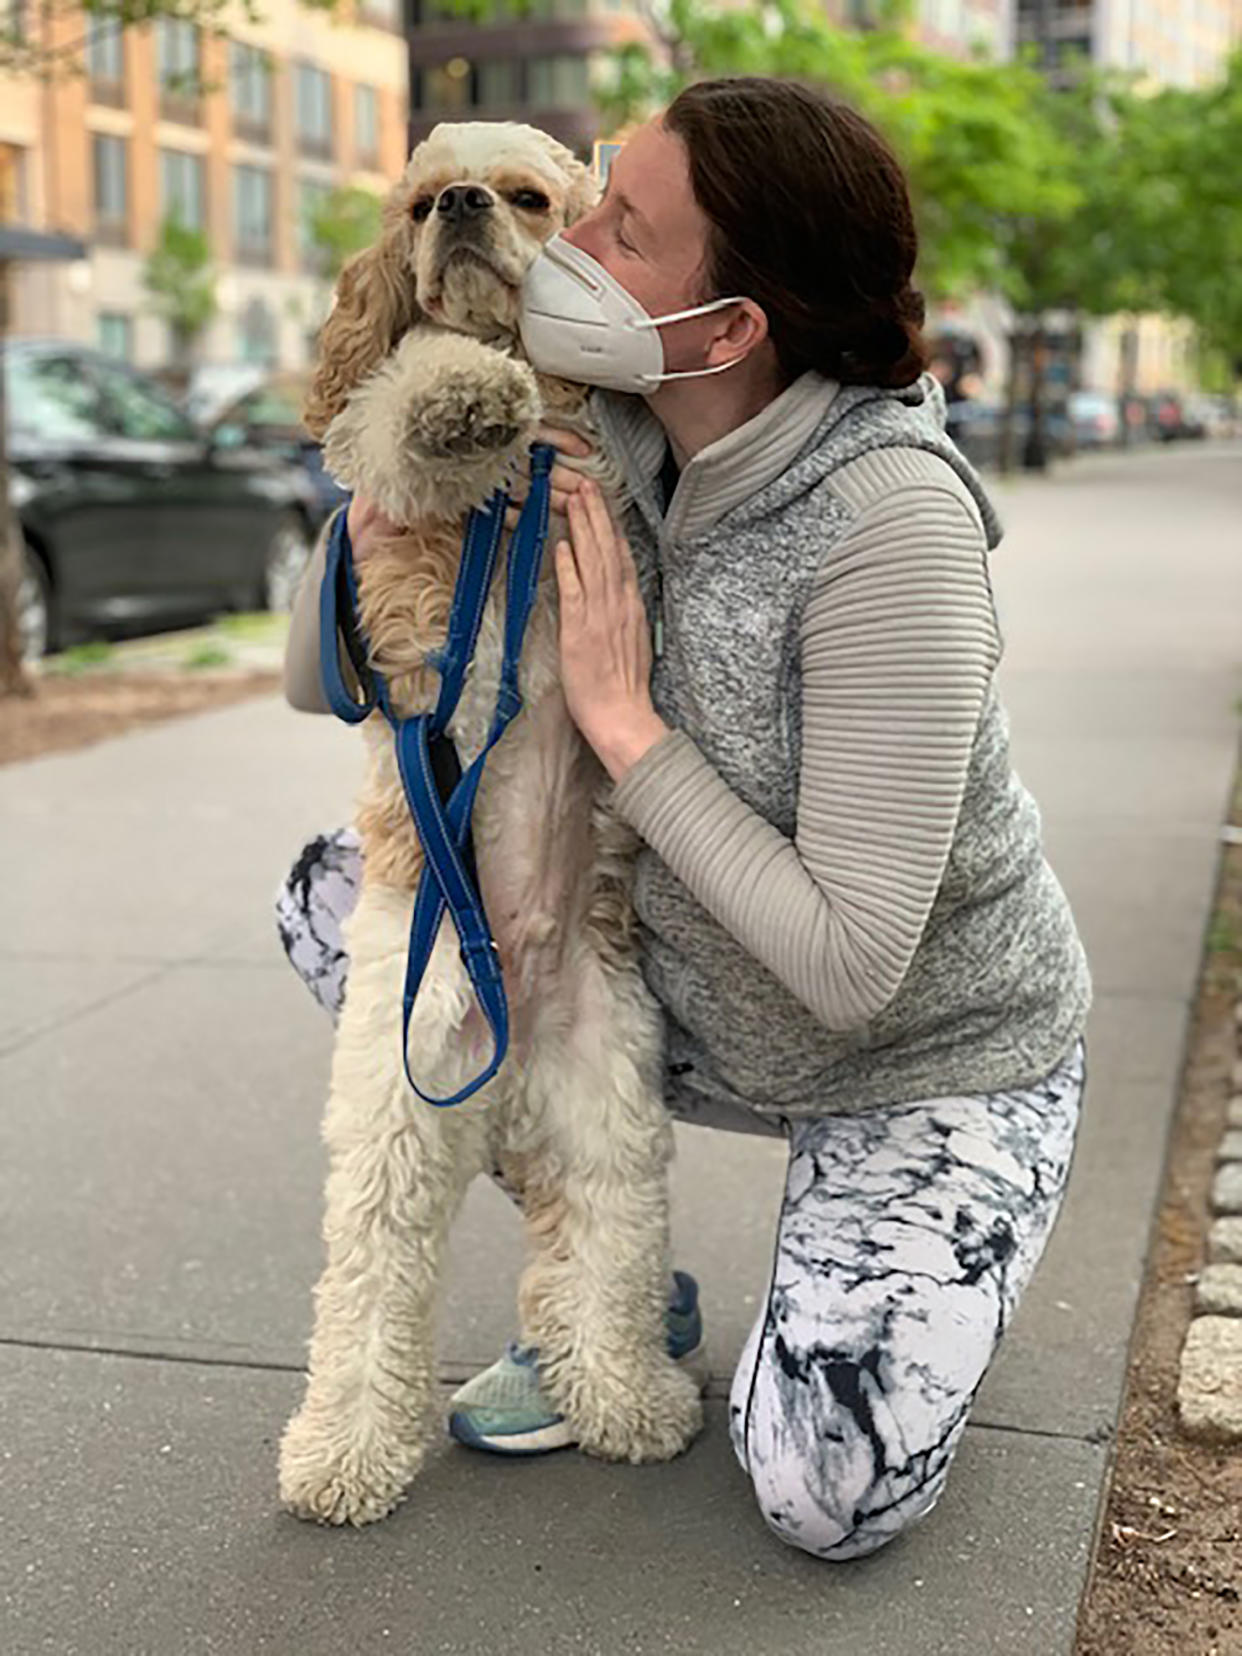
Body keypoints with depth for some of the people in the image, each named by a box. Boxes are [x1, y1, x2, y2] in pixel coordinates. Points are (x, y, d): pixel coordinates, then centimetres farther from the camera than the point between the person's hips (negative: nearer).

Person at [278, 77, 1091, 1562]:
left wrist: (622, 721, -28)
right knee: (334, 895, -4)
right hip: (704, 1013, 6)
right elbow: (320, 686, -3)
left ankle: (908, 1279, 13)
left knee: (826, 1492, -24)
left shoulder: (888, 524, -31)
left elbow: (851, 966, -32)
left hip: (933, 1058, -6)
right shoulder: (597, 451, -10)